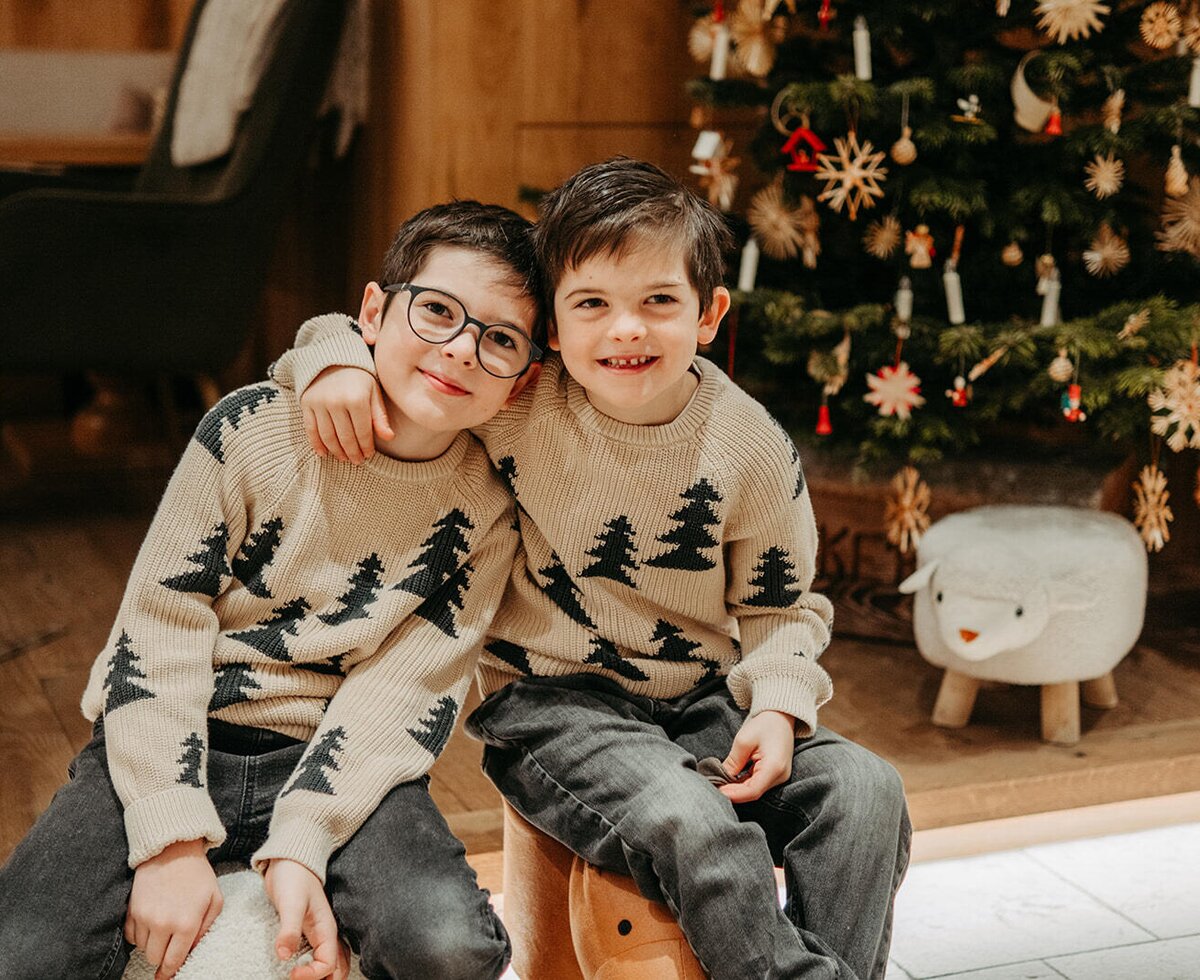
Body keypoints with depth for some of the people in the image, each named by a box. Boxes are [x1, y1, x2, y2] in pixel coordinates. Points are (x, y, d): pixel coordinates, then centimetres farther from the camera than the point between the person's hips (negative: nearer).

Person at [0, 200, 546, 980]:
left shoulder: (485, 514, -3)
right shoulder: (257, 428, -9)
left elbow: (399, 694, -8)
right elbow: (158, 625, -10)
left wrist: (300, 845, -22)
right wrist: (171, 840, -16)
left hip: (334, 760, 2)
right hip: (178, 743, -1)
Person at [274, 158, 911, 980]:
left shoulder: (754, 448, -4)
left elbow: (781, 607, 8)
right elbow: (378, 327, 5)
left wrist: (779, 704, -10)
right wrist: (338, 359, -19)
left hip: (700, 701, 4)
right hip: (549, 703, -3)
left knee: (866, 791, -17)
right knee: (688, 820, -32)